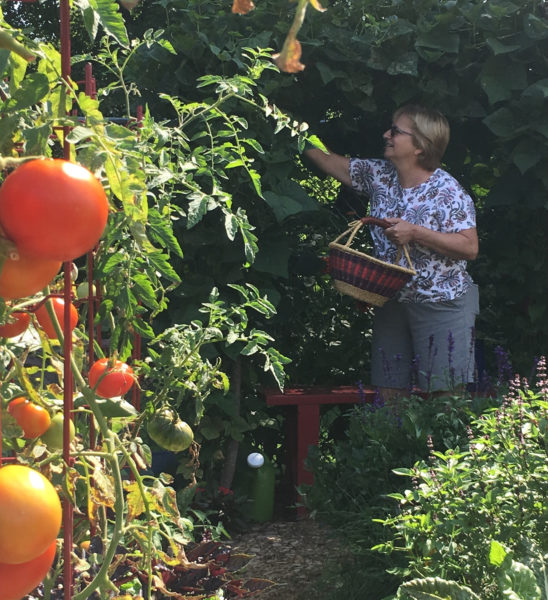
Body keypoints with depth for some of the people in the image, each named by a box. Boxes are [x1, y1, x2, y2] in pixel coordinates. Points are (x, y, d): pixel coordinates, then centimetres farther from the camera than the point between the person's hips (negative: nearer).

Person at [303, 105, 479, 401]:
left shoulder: (447, 192, -14)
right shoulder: (379, 174, 4)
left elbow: (469, 248, -18)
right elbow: (332, 163, 16)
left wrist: (415, 233, -23)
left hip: (441, 305, -6)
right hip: (392, 301, 6)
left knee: (443, 394, -2)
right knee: (389, 393, 9)